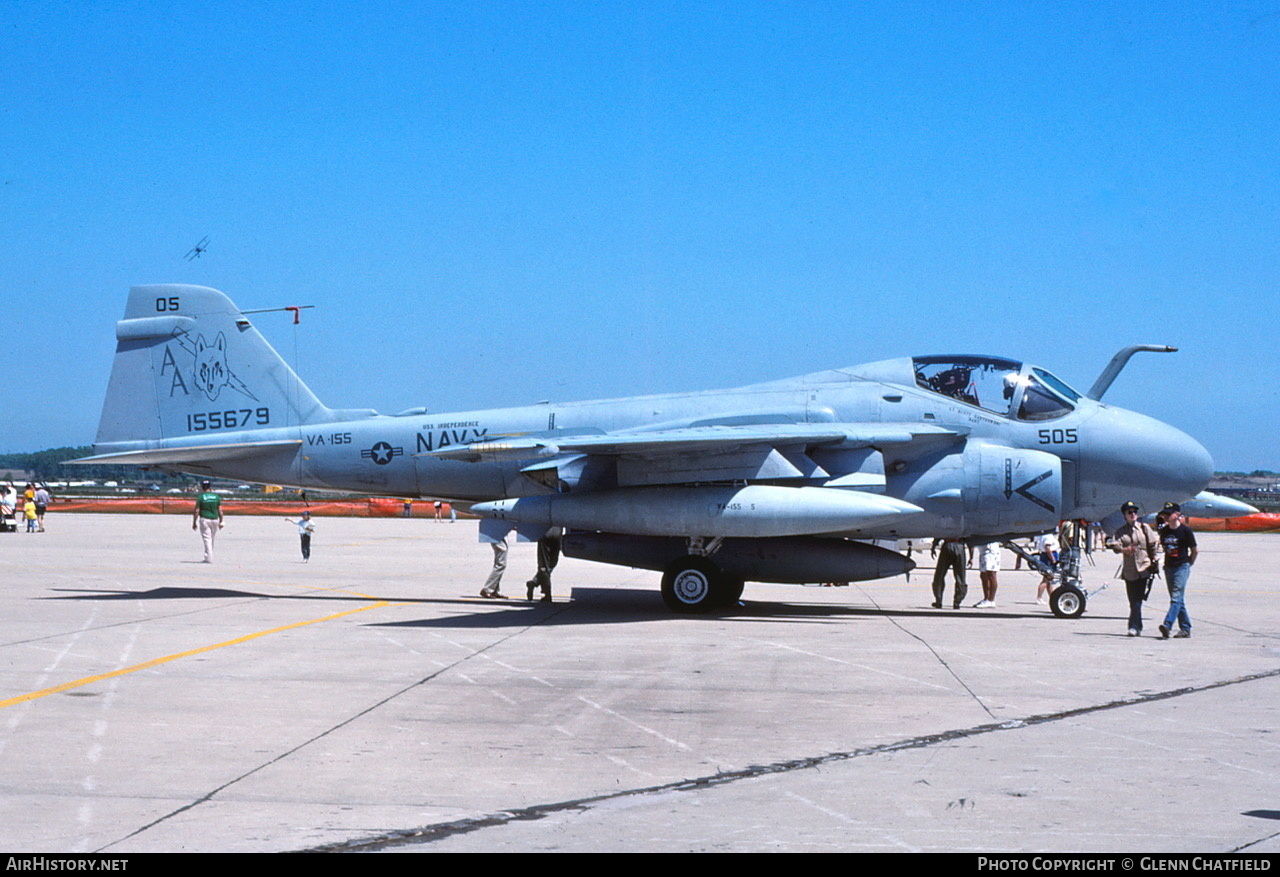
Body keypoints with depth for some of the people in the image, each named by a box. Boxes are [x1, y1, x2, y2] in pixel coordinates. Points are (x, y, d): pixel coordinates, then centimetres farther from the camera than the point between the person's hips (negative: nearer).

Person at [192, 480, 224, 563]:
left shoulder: (200, 497, -6)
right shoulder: (216, 497, 5)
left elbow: (197, 511, -7)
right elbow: (220, 510, 4)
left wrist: (194, 523, 0)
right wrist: (221, 522, 11)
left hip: (204, 519, -4)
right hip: (215, 519, 4)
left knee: (207, 539, -3)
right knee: (211, 539, 16)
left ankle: (208, 558, -10)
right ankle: (210, 556, 23)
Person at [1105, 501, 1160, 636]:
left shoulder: (1144, 528, 6)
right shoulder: (1121, 531, 9)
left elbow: (1153, 544, 8)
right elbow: (1115, 545, -6)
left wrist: (1155, 560, 4)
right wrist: (1124, 549, -26)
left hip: (1144, 568, -2)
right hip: (1129, 570, 2)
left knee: (1138, 599, -12)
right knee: (1133, 600, 6)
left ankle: (1134, 627, -13)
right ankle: (1137, 628, 16)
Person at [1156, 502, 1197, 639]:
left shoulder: (1185, 530, -8)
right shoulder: (1164, 531, 7)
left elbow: (1194, 551, -1)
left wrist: (1188, 563, 3)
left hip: (1182, 567, -7)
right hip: (1169, 567, 7)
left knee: (1176, 597, -15)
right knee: (1178, 600, 9)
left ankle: (1167, 625, -27)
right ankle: (1185, 628, 15)